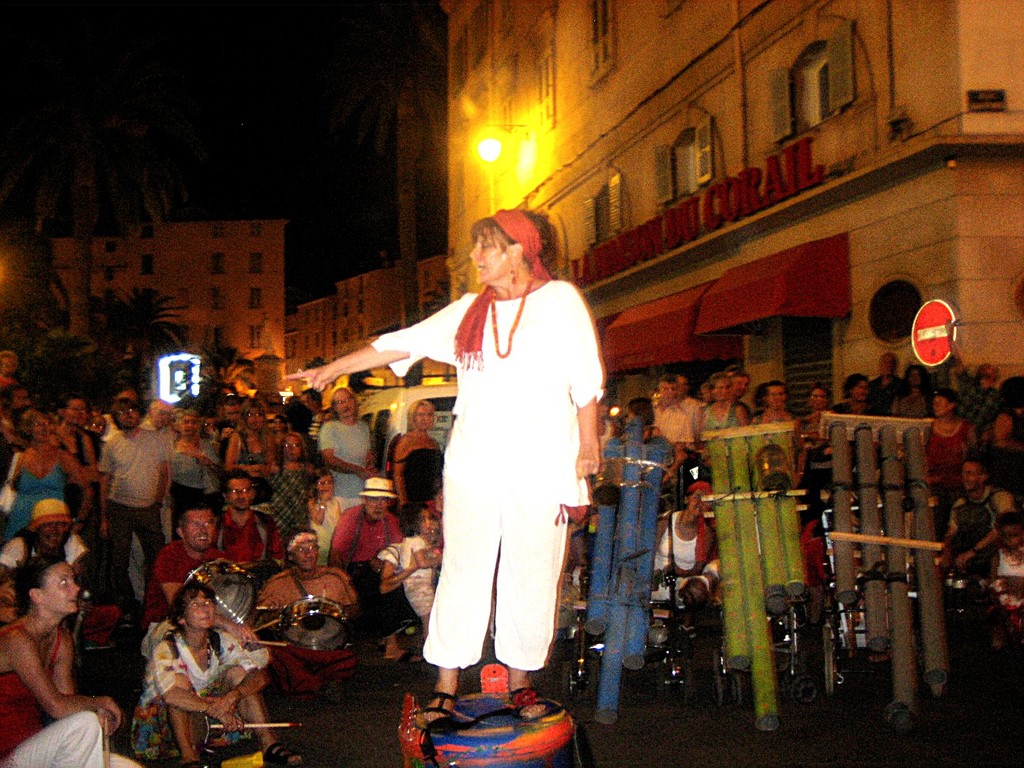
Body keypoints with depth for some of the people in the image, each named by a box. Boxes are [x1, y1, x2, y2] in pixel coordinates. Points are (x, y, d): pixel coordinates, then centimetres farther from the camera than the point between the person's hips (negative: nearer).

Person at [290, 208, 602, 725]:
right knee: (462, 575, 1)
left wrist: (587, 445, 1)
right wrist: (335, 367, 5)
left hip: (540, 467, -2)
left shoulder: (560, 299, 4)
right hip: (472, 466, 3)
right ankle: (445, 689, 7)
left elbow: (585, 380, 4)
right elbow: (405, 343, 10)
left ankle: (520, 683, 19)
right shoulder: (469, 311, 14)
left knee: (531, 578, 4)